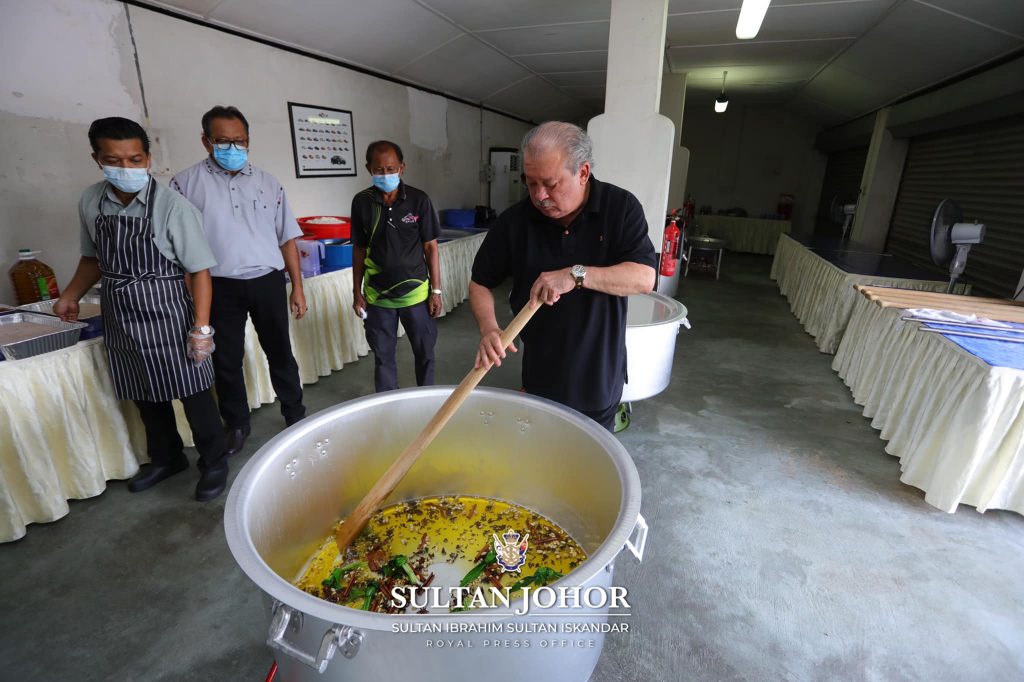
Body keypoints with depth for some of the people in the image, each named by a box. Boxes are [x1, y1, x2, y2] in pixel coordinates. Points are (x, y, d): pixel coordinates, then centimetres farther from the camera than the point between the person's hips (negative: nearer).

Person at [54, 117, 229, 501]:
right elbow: (93, 257, 18)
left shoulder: (173, 208, -15)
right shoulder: (90, 203, 2)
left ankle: (213, 463, 24)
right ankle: (166, 458, 39)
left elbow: (199, 270, -15)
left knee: (192, 393, 4)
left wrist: (201, 327, -18)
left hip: (166, 313, -5)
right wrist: (71, 295, 18)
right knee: (144, 396, 18)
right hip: (120, 317, 6)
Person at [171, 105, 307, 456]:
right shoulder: (186, 183, 1)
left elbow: (287, 239, 8)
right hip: (220, 286, -1)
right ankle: (237, 425, 27)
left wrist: (297, 287, 4)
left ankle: (295, 414, 27)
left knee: (280, 352, 11)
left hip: (268, 282, 1)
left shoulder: (267, 183, 7)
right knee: (226, 360, 9)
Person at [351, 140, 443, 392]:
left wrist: (436, 290, -5)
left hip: (415, 292, -1)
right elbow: (359, 249, 6)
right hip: (377, 295, 2)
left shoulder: (419, 200, -6)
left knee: (424, 353, 10)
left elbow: (430, 247, -3)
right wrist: (357, 292, 5)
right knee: (383, 356, 13)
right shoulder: (362, 202, 0)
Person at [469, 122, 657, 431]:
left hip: (600, 378, 0)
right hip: (540, 377, 1)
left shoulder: (621, 207, -9)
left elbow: (644, 277, -17)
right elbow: (480, 283, 0)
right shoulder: (514, 221, -8)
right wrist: (489, 329, -19)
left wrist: (577, 274, -29)